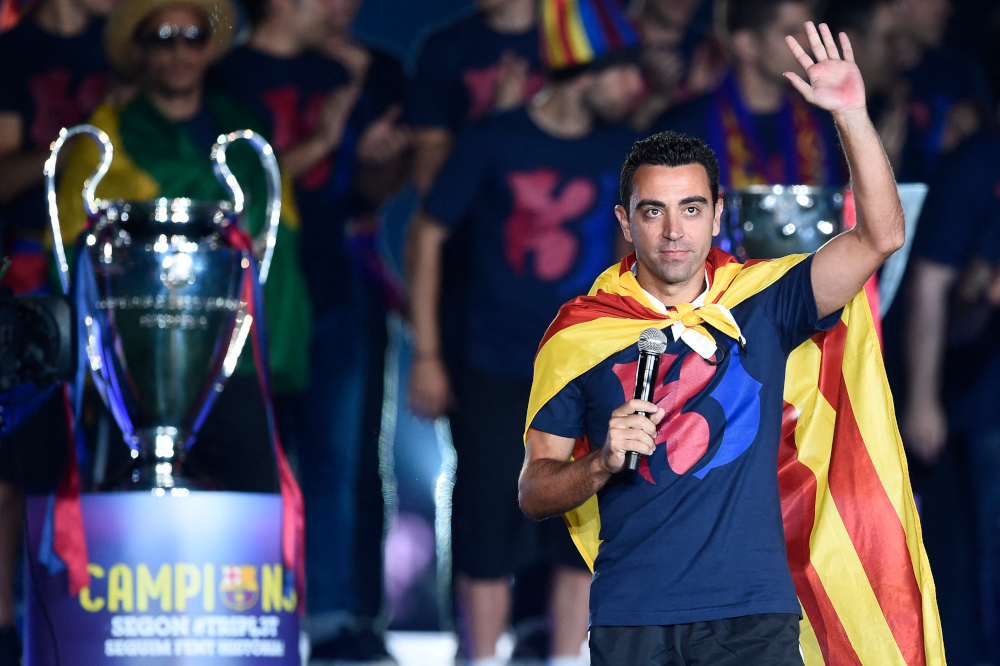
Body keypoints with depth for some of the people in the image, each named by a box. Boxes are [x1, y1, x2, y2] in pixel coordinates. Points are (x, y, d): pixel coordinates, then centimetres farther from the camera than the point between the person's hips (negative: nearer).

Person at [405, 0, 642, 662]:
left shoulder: (620, 150, 3)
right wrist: (426, 354, -4)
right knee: (491, 532, -1)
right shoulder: (494, 142, -8)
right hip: (494, 372, -3)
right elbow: (428, 235, -1)